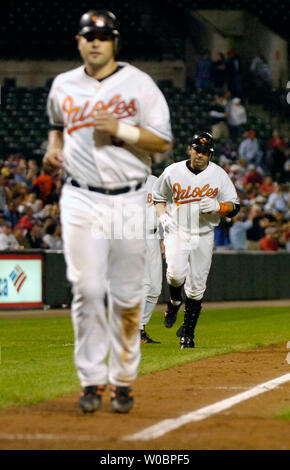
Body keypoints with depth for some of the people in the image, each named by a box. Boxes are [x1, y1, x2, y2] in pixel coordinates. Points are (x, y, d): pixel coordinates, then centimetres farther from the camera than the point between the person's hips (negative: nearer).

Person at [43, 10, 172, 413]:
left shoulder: (139, 84, 0)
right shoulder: (63, 86, 9)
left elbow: (163, 142, -3)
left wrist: (121, 129, -15)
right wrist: (54, 149, 9)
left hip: (129, 201, -1)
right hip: (81, 200, 1)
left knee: (128, 296, 1)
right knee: (87, 290, -8)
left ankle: (123, 380, 13)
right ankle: (92, 380, -1)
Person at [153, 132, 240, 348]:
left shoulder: (219, 175, 1)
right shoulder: (173, 172, 1)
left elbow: (234, 207, 4)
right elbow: (158, 197, 15)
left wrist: (217, 206, -17)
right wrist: (163, 217, -4)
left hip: (204, 235, 1)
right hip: (177, 231, -1)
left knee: (197, 286, 1)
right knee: (176, 273, -25)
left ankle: (188, 332, 13)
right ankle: (175, 301, 9)